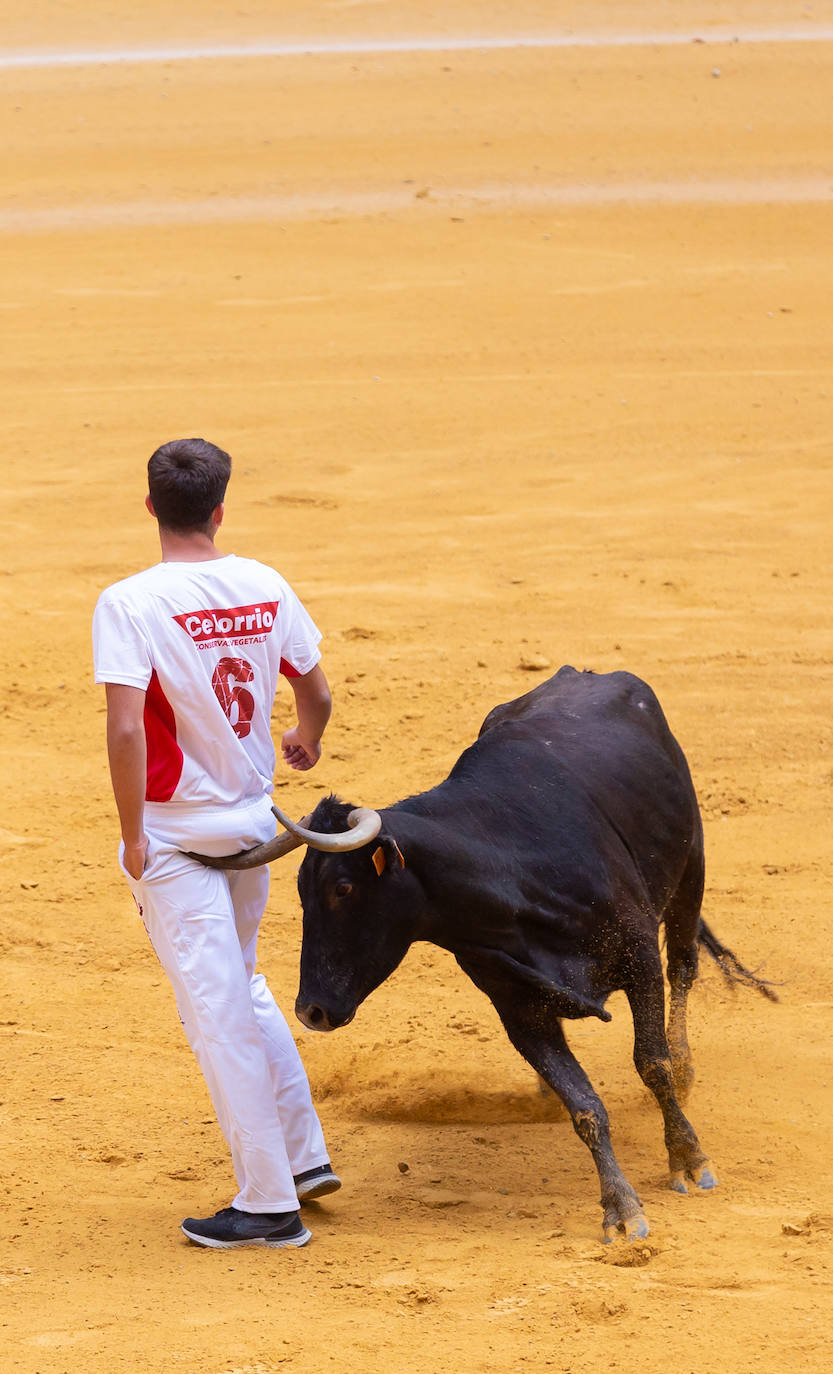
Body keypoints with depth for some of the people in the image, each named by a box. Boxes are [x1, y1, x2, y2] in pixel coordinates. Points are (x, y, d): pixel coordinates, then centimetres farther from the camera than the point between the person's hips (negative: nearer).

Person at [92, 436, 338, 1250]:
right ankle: (305, 1157, 29)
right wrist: (306, 744, 31)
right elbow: (316, 694, 8)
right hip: (254, 817, 6)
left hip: (175, 834, -6)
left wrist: (132, 838, -15)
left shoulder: (129, 604, -17)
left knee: (217, 1014, 0)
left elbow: (126, 731, -24)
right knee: (242, 991, 25)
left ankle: (268, 1203, 3)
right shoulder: (266, 589, -2)